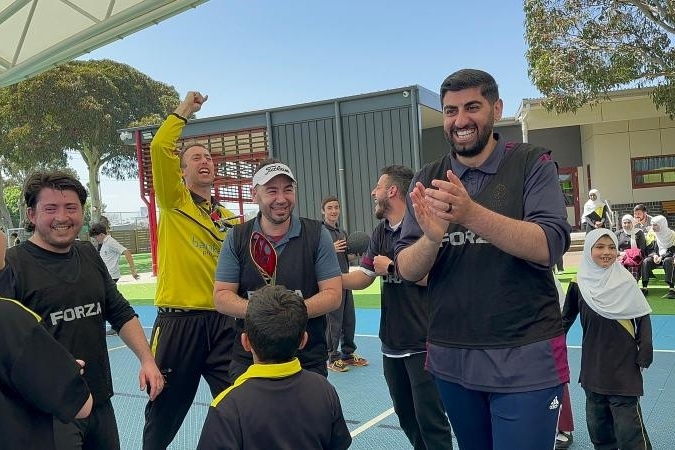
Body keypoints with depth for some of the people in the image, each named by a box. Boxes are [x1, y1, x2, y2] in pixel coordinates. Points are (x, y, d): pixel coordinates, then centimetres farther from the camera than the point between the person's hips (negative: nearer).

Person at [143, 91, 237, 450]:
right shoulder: (174, 202, 0)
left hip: (223, 322, 4)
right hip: (178, 322, -3)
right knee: (165, 411, 11)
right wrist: (184, 111, -6)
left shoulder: (229, 219, 12)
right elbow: (159, 148, -15)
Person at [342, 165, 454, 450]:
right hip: (392, 343, 8)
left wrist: (392, 267, -15)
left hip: (423, 343, -8)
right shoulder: (380, 232, 11)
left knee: (430, 419, -1)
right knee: (407, 418, 18)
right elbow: (363, 277, 8)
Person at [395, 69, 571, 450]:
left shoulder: (533, 164, -3)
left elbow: (550, 247, -16)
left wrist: (472, 214, -31)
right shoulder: (428, 180, 5)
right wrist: (431, 237, -23)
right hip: (450, 358, 4)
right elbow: (407, 270, -1)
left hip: (525, 359, -3)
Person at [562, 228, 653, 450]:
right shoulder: (579, 284, -1)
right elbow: (566, 318, 10)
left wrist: (644, 355, -6)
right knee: (597, 424, 13)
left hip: (624, 366, -3)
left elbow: (643, 318, -1)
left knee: (628, 426, -5)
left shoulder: (625, 281, -6)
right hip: (592, 367, 3)